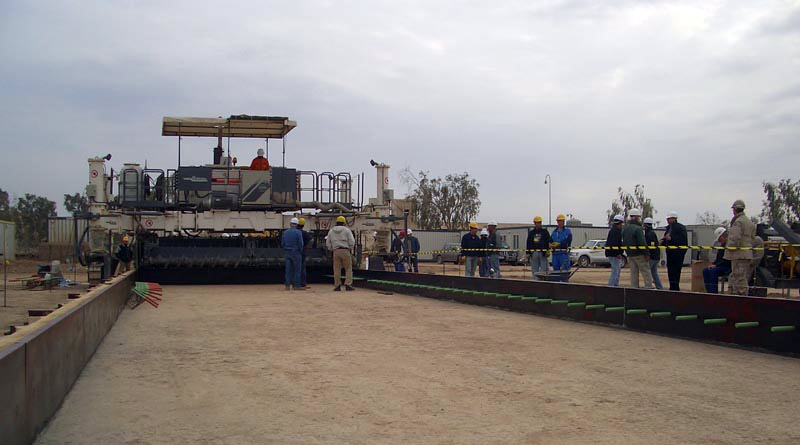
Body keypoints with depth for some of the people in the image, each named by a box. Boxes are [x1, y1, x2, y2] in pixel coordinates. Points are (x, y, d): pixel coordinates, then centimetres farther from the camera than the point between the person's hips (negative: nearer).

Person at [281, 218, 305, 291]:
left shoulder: (285, 232, 8)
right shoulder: (298, 232, -8)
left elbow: (282, 244, 11)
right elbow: (300, 243, -10)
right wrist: (301, 252, 3)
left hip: (287, 253, 5)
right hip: (296, 252, -5)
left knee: (288, 269, 7)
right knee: (297, 269, 0)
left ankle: (287, 285, 6)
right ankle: (296, 286, -1)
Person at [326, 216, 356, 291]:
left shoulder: (331, 231, 13)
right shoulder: (347, 230, 3)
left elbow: (328, 243, 12)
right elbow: (352, 241, -3)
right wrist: (350, 248, 12)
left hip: (336, 251, 3)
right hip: (345, 251, -3)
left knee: (337, 269, 5)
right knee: (348, 268, 4)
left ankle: (337, 286, 3)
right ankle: (348, 284, -5)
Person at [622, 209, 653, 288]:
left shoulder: (625, 229, 11)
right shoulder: (638, 229, -15)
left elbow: (624, 243, 16)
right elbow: (642, 243, -20)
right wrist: (646, 254, -16)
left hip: (630, 255, 8)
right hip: (639, 255, -8)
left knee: (634, 273, 10)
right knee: (646, 273, -1)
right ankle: (649, 287, -4)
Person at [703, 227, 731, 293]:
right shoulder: (722, 245, 16)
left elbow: (727, 261, -21)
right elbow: (718, 259, 21)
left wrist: (716, 265, -18)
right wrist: (713, 265, 3)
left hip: (728, 268, -9)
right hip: (721, 266, 10)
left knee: (713, 271, -29)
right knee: (705, 271, -7)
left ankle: (714, 292, -26)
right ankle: (709, 292, -11)